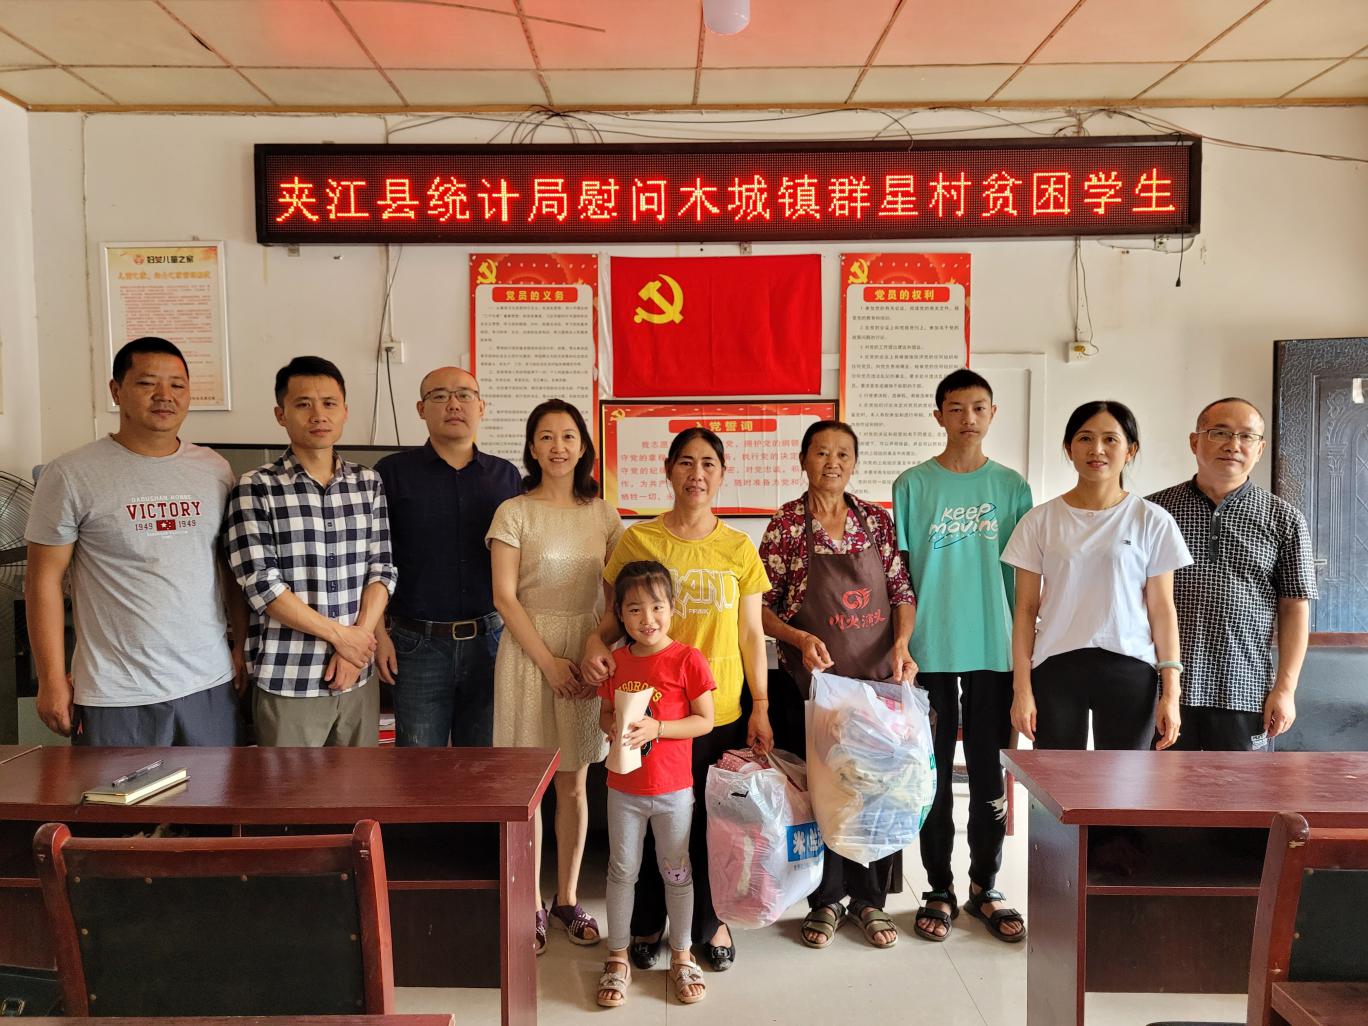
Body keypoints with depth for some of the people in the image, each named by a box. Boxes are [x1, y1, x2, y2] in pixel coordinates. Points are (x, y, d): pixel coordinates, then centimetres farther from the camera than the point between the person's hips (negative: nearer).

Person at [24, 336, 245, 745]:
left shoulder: (216, 470, 5)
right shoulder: (71, 475, -6)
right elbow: (44, 580, -4)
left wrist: (243, 645, 7)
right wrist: (52, 680, -6)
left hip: (211, 682, 3)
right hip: (116, 696, -3)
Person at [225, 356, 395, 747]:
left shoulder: (369, 484, 6)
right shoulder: (255, 489, -6)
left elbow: (382, 570, 4)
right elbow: (261, 584, -12)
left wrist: (358, 637, -9)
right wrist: (339, 633, -11)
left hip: (358, 677, 4)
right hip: (286, 681, -4)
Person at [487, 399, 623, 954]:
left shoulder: (603, 515, 6)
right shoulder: (514, 512, -3)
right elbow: (504, 596, -8)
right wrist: (549, 661, -13)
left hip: (586, 654, 3)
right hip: (528, 652, -3)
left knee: (573, 785, 11)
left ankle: (567, 898, 26)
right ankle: (531, 904, 19)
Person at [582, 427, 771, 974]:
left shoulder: (739, 549, 4)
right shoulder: (638, 539, -2)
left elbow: (751, 635, 6)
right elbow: (615, 616, 4)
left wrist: (761, 708, 2)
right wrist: (595, 642, -18)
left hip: (720, 711, 1)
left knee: (712, 819, 10)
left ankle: (711, 921, 33)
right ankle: (647, 925, 31)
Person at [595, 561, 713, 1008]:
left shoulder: (687, 660, -12)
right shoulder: (616, 662, 0)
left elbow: (704, 720, -11)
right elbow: (604, 714, 9)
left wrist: (656, 727, -23)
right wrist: (614, 727, -14)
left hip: (673, 789, -3)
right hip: (623, 788, 3)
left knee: (677, 872, 12)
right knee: (621, 871, 12)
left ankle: (681, 955, 30)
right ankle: (617, 958, 28)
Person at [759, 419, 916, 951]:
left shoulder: (877, 520, 5)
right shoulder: (786, 523, -3)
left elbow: (903, 591, 6)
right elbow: (762, 606, -2)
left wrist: (901, 642, -11)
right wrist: (800, 638, -18)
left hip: (878, 677, 3)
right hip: (812, 679, -2)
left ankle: (870, 898, 27)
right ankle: (826, 900, 25)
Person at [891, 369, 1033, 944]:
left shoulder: (1012, 487, 6)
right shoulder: (913, 485, 1)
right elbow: (897, 574, 1)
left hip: (994, 650, 2)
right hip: (930, 652, -1)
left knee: (989, 775, 9)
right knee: (934, 774, 7)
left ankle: (985, 886, 25)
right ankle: (940, 890, 21)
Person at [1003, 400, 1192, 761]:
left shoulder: (1152, 521, 3)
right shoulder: (1040, 521, 4)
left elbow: (1162, 609, 3)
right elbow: (1026, 609, 4)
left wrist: (1170, 691, -1)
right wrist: (1021, 688, 0)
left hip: (1129, 671, 0)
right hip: (1056, 669, 0)